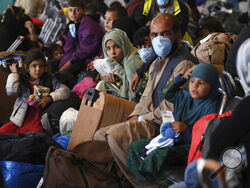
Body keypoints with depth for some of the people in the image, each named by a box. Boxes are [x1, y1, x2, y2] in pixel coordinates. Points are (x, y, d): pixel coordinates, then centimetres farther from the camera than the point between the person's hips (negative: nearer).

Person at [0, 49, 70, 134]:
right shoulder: (21, 79, 9)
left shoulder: (48, 80, 5)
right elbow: (11, 91, -9)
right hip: (20, 120, 3)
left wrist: (49, 98, -14)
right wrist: (14, 73, 2)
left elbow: (65, 90, -2)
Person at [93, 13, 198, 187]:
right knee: (100, 135, 5)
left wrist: (144, 118, -11)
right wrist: (135, 117, 6)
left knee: (117, 134, -26)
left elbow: (172, 106, -20)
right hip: (150, 120, 10)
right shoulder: (157, 63, 20)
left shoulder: (185, 65, -14)